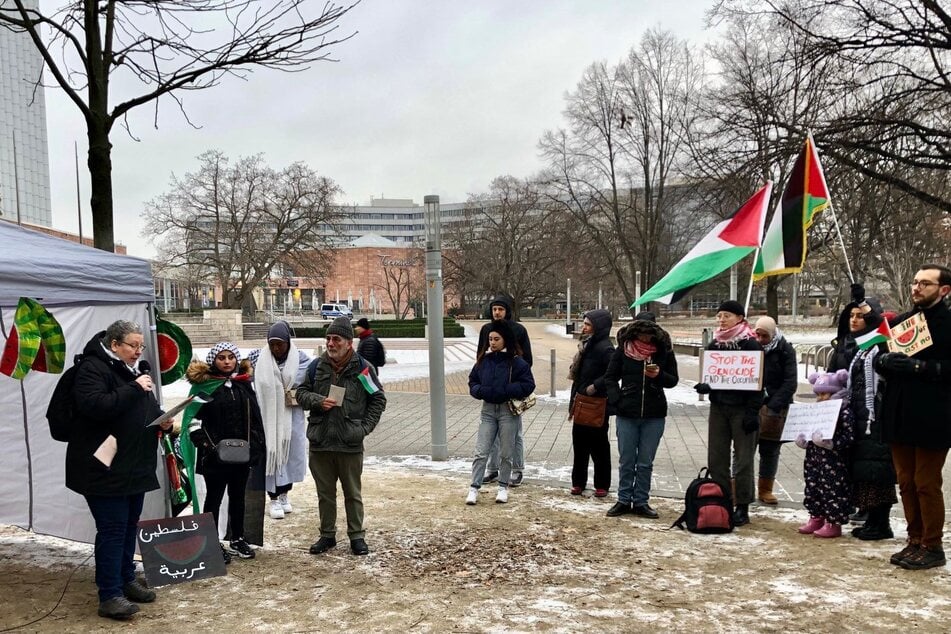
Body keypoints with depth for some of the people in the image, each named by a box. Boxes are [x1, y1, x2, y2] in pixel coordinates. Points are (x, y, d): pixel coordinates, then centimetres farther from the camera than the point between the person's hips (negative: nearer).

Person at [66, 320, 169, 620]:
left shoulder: (133, 369, 16)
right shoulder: (93, 368, -12)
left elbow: (147, 408, 24)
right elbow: (95, 405, -28)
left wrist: (162, 420, 3)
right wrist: (134, 389, -25)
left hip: (135, 465, 9)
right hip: (104, 468, -9)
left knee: (130, 525, 15)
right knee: (112, 528, -7)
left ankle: (126, 580, 27)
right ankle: (110, 595, 0)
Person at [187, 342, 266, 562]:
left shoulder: (244, 384, 8)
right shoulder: (205, 385, -6)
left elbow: (254, 418, 10)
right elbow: (194, 421, -9)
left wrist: (256, 446, 4)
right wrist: (207, 445, -19)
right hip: (215, 454, -5)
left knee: (238, 497, 16)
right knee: (214, 498, 7)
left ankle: (238, 539, 28)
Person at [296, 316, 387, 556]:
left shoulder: (363, 368, -3)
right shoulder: (317, 365, 4)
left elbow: (378, 400, 3)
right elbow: (301, 392, 11)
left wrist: (365, 427, -5)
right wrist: (318, 401, -10)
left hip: (350, 444, -2)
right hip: (320, 442, 3)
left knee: (353, 493, 9)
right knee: (325, 493, 14)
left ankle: (357, 536, 22)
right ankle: (327, 535, 28)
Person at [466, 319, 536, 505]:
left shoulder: (517, 362, -9)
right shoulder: (483, 360, 3)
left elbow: (528, 385, -11)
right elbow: (472, 382, 11)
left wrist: (504, 390, -20)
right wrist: (481, 391, -11)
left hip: (509, 410, -3)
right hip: (488, 409, 3)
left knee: (506, 453, 9)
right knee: (480, 452, 0)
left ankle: (503, 487, 23)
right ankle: (474, 488, 6)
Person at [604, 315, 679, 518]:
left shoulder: (664, 350, -1)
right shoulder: (623, 350, -2)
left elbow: (673, 380, 4)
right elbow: (610, 377, 6)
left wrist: (659, 375, -16)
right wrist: (616, 400, -6)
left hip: (654, 416, 0)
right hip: (627, 415, 0)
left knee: (646, 463, 8)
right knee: (626, 461, 9)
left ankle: (641, 502, 18)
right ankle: (624, 501, 20)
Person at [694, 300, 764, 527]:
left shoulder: (750, 345, -7)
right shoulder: (714, 345, 10)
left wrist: (753, 411, -16)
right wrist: (703, 385, -6)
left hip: (741, 408, -5)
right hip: (718, 407, 6)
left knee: (743, 459, 1)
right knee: (716, 458, 7)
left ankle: (742, 507, 8)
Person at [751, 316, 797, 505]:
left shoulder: (785, 350, -2)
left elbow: (790, 383, -7)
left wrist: (773, 406, -17)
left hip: (775, 408, -1)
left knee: (770, 449, 7)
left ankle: (765, 490, 17)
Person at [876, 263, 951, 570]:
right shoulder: (900, 321, 13)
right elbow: (878, 360, 13)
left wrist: (918, 366, -22)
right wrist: (885, 361, -8)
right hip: (899, 417, 6)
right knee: (906, 483, 12)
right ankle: (915, 541, 24)